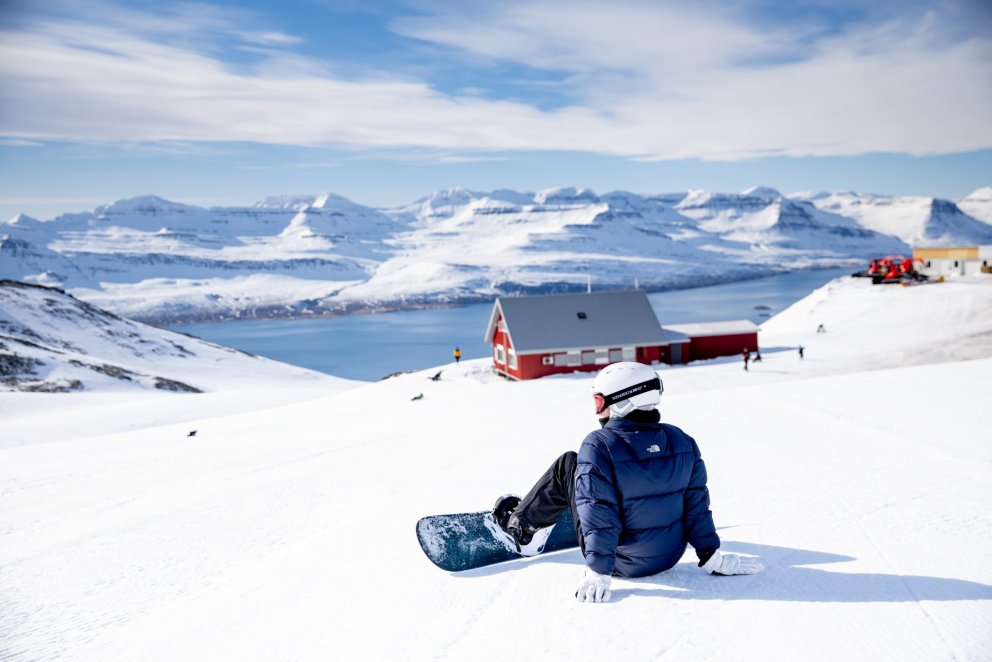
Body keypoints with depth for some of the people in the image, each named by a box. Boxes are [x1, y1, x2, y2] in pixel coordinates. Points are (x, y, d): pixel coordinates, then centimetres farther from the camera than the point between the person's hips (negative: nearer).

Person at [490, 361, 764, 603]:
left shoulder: (598, 446, -24)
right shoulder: (682, 442, -8)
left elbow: (599, 515, -23)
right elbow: (697, 504, -2)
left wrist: (598, 572, -16)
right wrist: (711, 556, 7)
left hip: (621, 562, -5)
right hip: (671, 556, 5)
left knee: (567, 465, 8)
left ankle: (519, 527, 26)